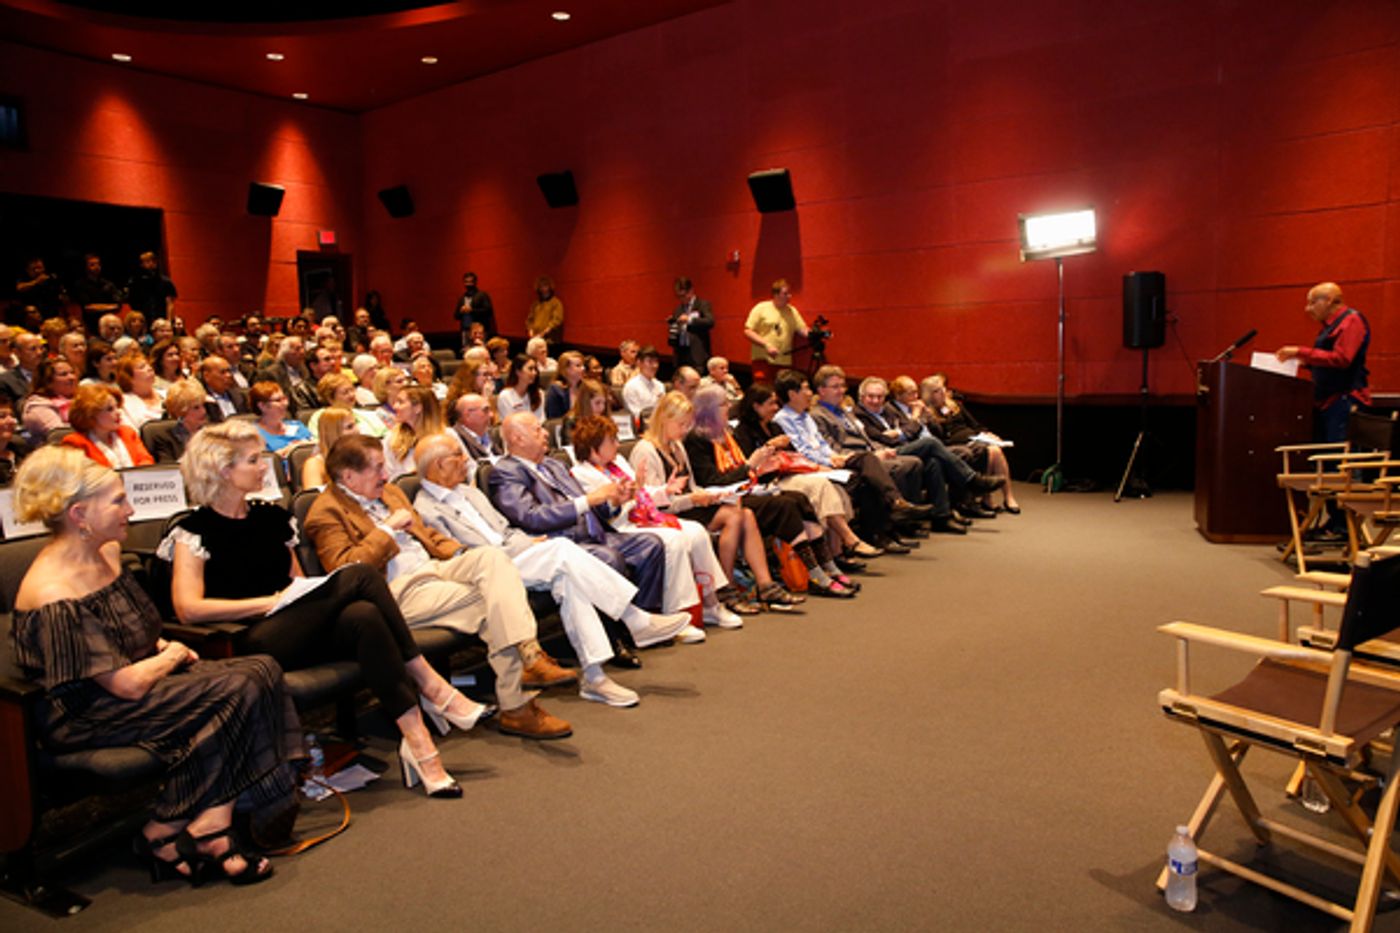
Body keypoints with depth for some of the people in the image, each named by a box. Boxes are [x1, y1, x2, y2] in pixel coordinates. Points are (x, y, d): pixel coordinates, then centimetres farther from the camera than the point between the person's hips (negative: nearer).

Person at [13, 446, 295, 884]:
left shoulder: (107, 553, 6)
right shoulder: (54, 597, -23)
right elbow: (128, 684, -23)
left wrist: (161, 648, 3)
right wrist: (172, 654, -5)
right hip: (86, 718, -9)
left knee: (262, 668, -13)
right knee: (237, 690, -22)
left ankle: (211, 831, -15)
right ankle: (164, 836, -9)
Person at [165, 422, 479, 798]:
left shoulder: (272, 517, 21)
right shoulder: (194, 531, 2)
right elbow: (189, 609, -9)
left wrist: (309, 595, 2)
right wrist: (271, 601, -12)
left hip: (301, 629, 6)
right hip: (253, 643, -6)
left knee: (363, 616, -31)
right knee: (360, 577, -29)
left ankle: (416, 739, -34)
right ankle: (429, 686, -27)